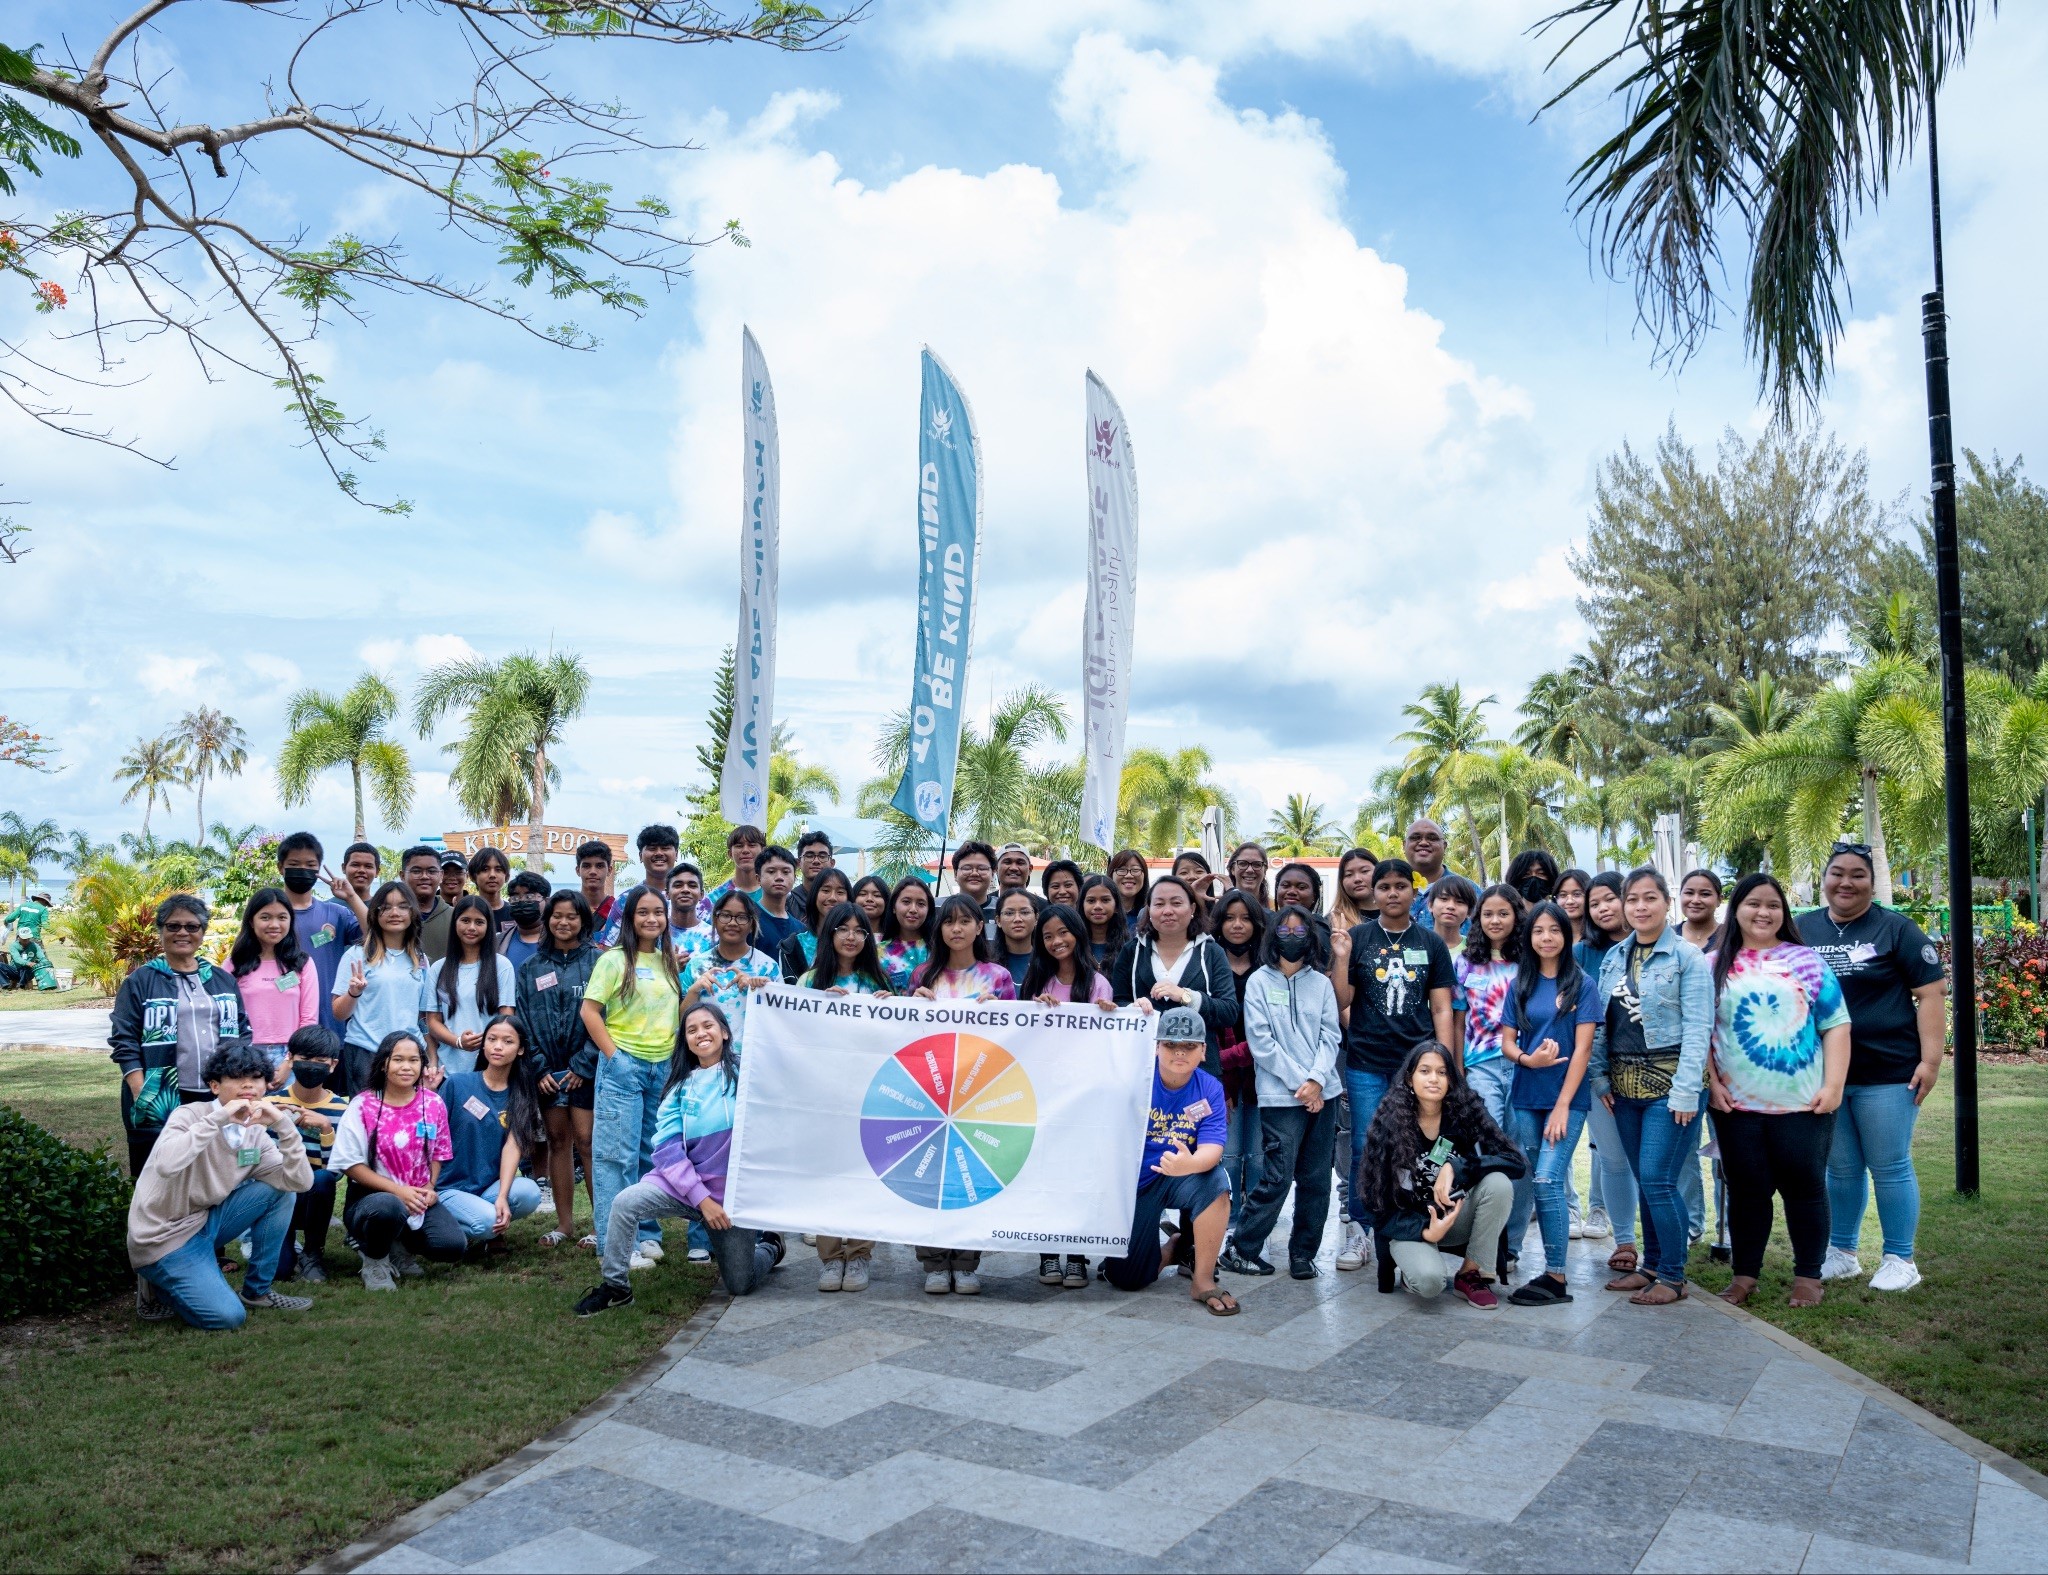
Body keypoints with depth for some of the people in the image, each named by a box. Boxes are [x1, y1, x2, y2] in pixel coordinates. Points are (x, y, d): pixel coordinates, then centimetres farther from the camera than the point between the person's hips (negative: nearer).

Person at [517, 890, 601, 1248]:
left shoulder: (598, 961, -1)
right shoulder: (530, 968, 10)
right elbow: (522, 1020, 7)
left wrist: (584, 1065, -10)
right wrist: (538, 1067, -3)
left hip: (585, 1068, -4)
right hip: (547, 1069, 4)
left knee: (586, 1141, -6)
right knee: (557, 1141, 8)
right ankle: (564, 1222, 16)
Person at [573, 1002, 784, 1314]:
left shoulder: (745, 1072, -3)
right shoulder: (681, 1086, 4)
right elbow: (667, 1147, -6)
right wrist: (701, 1197, -16)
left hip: (732, 1191, -2)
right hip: (682, 1183, 2)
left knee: (741, 1286, 5)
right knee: (625, 1203, -25)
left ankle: (769, 1246, 38)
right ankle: (615, 1286, -6)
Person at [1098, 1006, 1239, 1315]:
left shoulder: (1210, 1089, -12)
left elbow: (1212, 1149, -21)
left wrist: (1190, 1164, -48)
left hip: (1179, 1180, 0)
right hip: (1133, 1184, 0)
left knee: (1214, 1181, -33)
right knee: (1126, 1278, -3)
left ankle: (1203, 1279, -14)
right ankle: (1177, 1247, 32)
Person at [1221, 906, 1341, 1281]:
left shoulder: (1321, 983, 11)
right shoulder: (1259, 982, 2)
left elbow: (1331, 1035, 5)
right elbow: (1261, 1042, -5)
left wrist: (1317, 1079, -10)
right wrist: (1298, 1082, -10)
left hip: (1322, 1093, 4)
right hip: (1280, 1095, -4)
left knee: (1316, 1178, 5)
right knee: (1278, 1177, -8)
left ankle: (1303, 1252, 18)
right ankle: (1241, 1249, 6)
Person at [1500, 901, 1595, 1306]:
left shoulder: (1581, 984, -2)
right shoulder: (1520, 984, 8)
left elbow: (1582, 1048, -7)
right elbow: (1506, 1042, 7)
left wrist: (1562, 1105, -12)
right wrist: (1527, 1059, -16)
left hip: (1566, 1097, -4)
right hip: (1525, 1096, 4)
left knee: (1547, 1180, -11)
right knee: (1520, 1178, 7)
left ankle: (1556, 1277, -4)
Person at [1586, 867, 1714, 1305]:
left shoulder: (1688, 957, -7)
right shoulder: (1613, 957, 11)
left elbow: (1697, 1027, -12)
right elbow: (1600, 1022, 13)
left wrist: (1686, 1089, -17)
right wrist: (1600, 1076, 6)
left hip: (1669, 1082, -6)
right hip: (1625, 1085, 6)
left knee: (1657, 1180, -7)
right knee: (1644, 1181, 12)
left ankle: (1672, 1276, 6)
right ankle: (1651, 1265, 24)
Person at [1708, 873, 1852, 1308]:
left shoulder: (1806, 961, 3)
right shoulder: (1716, 966, 7)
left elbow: (1835, 1025, 0)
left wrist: (1834, 1085, -8)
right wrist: (1712, 1082, -4)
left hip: (1803, 1104, -1)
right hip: (1736, 1104, 1)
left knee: (1804, 1187, 6)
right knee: (1746, 1189, 8)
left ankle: (1808, 1276, 19)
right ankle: (1745, 1274, 18)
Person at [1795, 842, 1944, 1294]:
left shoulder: (1896, 928, -3)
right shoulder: (1803, 930, 8)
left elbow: (1930, 994, -6)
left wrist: (1930, 1060, -12)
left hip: (1886, 1073, -3)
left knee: (1890, 1168, 4)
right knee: (1840, 1168, 13)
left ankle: (1899, 1259, 16)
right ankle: (1841, 1253, 24)